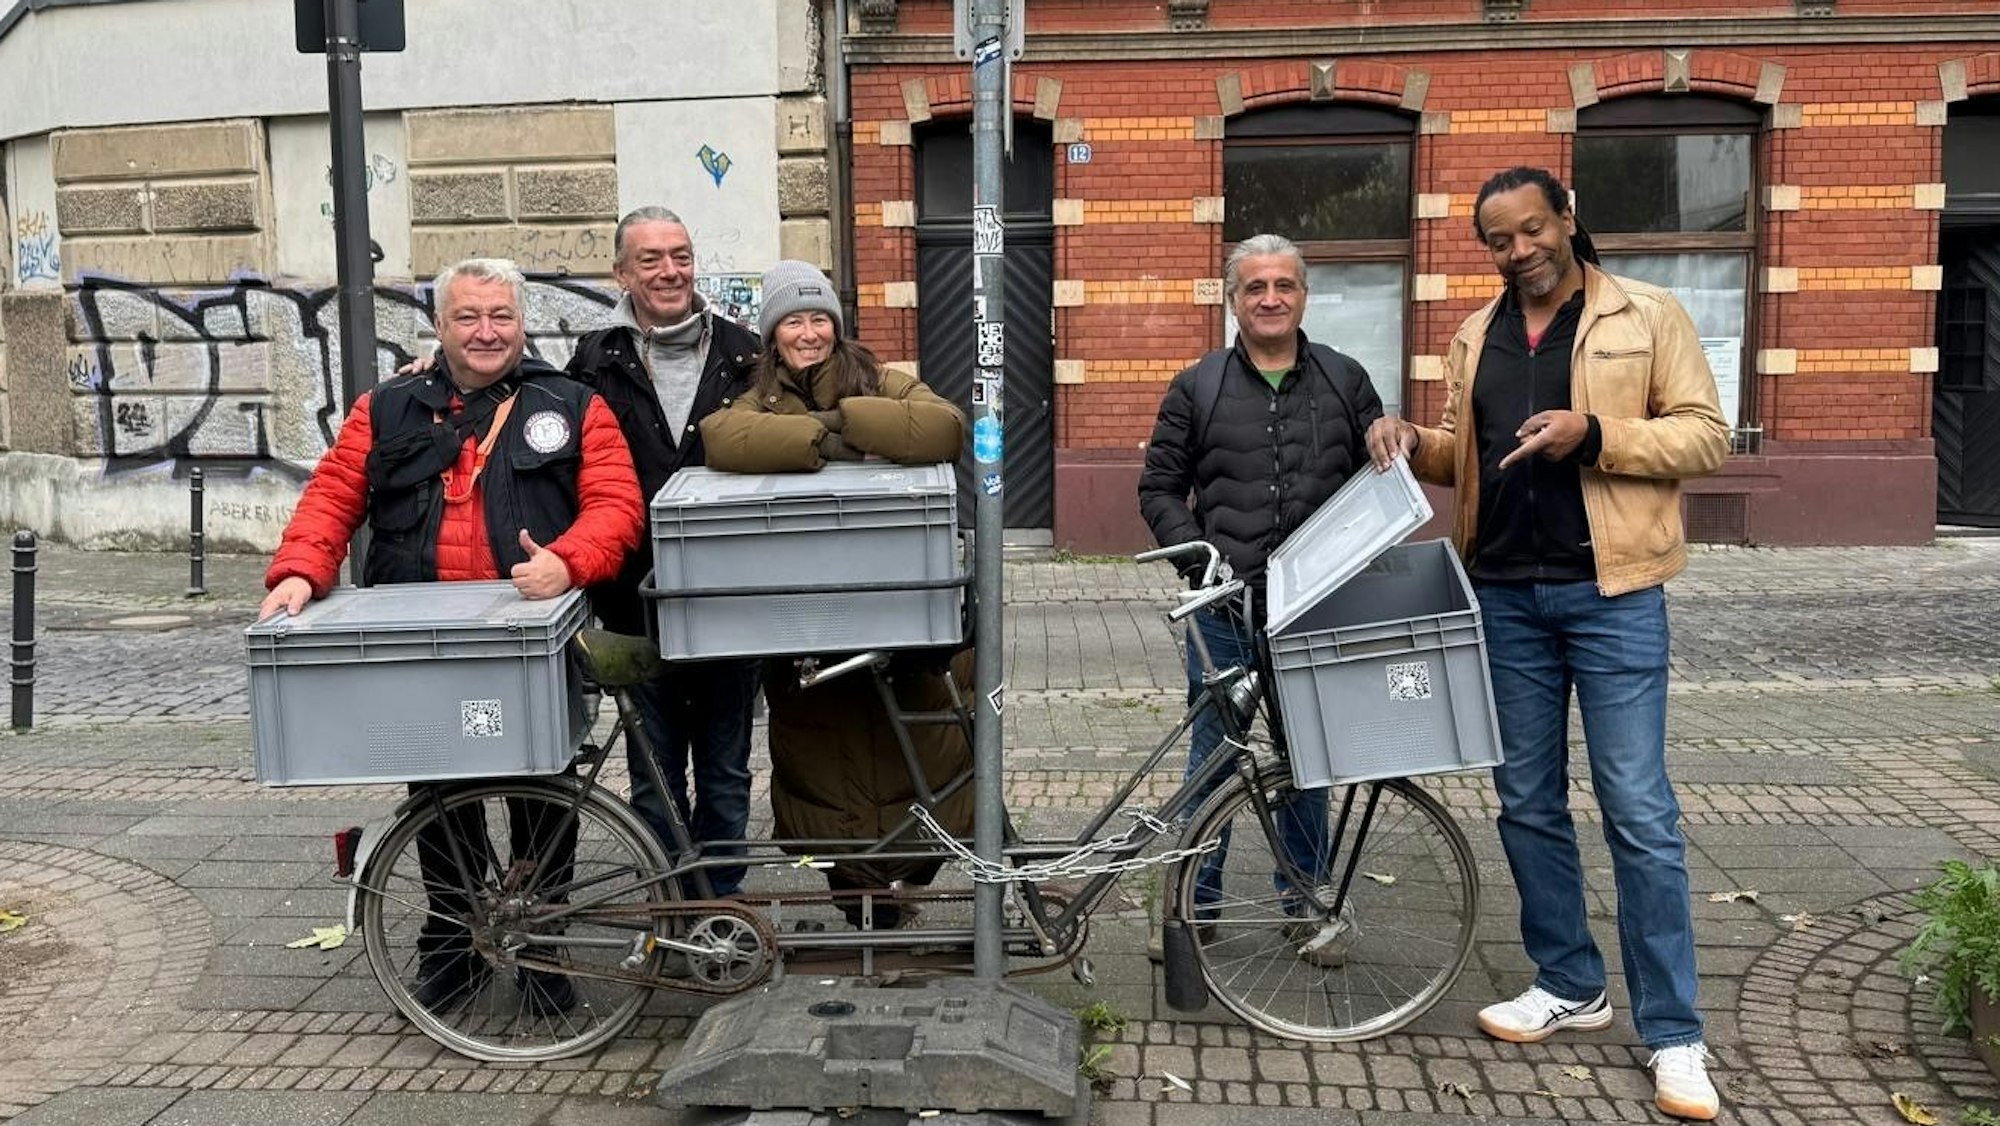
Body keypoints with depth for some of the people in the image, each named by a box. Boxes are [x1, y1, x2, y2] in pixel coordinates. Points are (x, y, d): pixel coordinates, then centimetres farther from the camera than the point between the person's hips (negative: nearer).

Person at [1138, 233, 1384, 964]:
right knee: (1212, 754, 7)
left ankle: (1305, 903, 25)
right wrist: (1200, 559, -9)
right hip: (1225, 607, -1)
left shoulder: (1345, 381, 7)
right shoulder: (1198, 388, 4)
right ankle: (1196, 900, 22)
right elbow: (1159, 489, 5)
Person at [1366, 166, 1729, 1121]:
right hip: (1506, 595, 5)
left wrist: (1596, 435, -20)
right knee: (1527, 803, 11)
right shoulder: (1474, 338, 12)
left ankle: (1672, 1034, 6)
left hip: (1610, 592, -5)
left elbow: (1705, 435, -5)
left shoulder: (1648, 315, -1)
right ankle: (1569, 985, 28)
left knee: (1638, 813, -4)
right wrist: (1412, 442, -4)